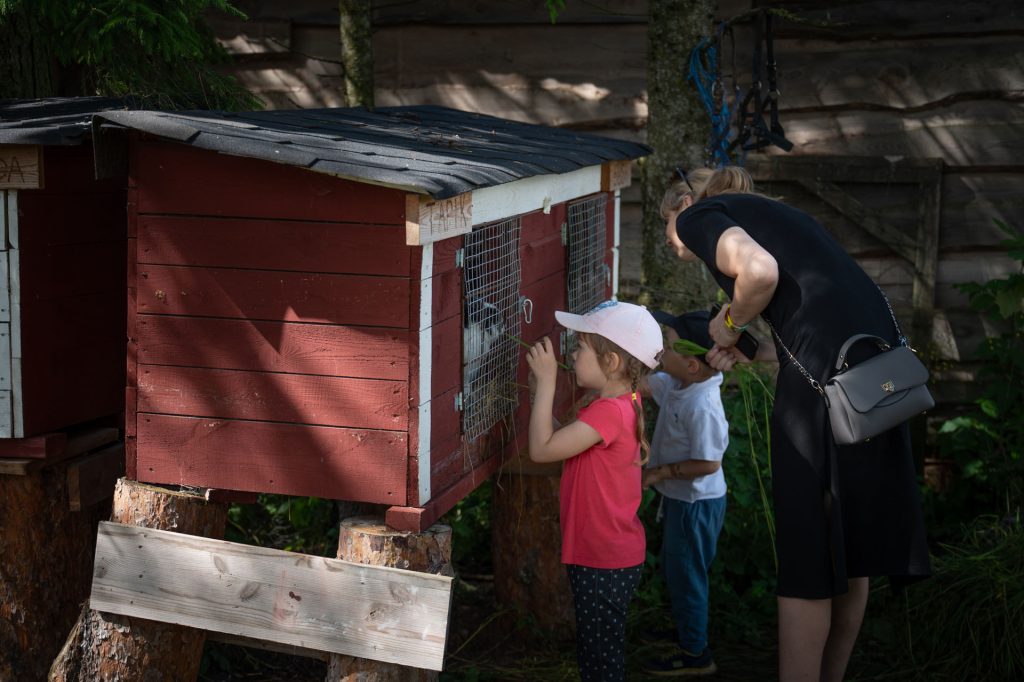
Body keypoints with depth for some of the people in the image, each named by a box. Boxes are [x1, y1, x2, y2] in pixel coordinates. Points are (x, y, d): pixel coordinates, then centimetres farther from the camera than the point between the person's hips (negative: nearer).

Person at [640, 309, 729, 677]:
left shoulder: (701, 405, -32)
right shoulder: (676, 384, -5)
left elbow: (708, 463, -29)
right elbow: (644, 381, 13)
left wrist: (658, 473, -22)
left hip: (696, 503, -9)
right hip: (682, 498, 9)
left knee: (685, 574, 6)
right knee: (677, 569, 26)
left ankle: (695, 653, 22)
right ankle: (687, 633, 45)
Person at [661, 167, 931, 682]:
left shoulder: (697, 214, 6)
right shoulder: (761, 212, 31)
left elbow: (760, 271, -14)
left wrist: (731, 324, 3)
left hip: (827, 363, -9)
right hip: (880, 347, 9)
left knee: (806, 551, -2)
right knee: (848, 545, 16)